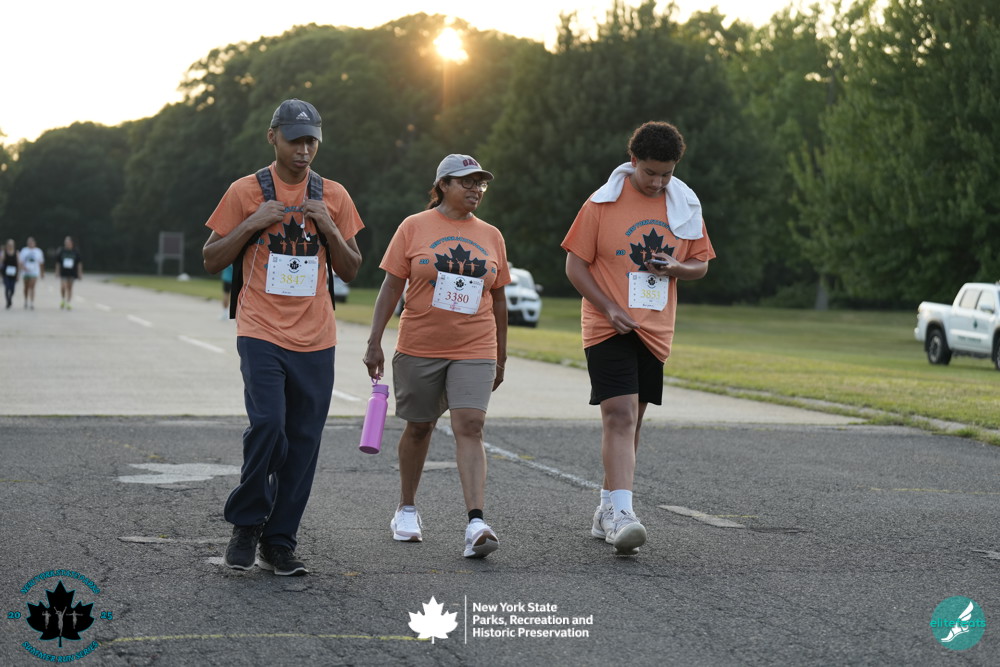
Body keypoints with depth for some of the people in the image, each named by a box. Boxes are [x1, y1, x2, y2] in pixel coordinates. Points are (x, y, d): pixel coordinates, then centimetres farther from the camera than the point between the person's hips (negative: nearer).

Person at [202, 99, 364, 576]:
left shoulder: (334, 197, 11)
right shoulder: (246, 192, 3)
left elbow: (350, 270, 14)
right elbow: (212, 260, 5)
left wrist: (329, 228, -3)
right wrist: (253, 224, -8)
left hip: (316, 340, 3)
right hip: (261, 334, -3)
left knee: (303, 441, 1)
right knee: (267, 424, -19)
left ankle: (279, 544, 11)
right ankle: (246, 525, 2)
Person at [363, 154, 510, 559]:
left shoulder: (491, 237, 9)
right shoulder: (415, 227, 1)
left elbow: (498, 299, 15)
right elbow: (392, 286, 0)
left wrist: (500, 356, 16)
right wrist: (375, 342, -5)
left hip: (474, 351, 1)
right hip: (419, 348, -1)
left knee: (470, 428, -12)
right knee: (419, 427, 11)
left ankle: (476, 524, -20)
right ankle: (407, 509, 30)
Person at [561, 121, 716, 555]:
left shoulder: (686, 206, 8)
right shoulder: (603, 203, -5)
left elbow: (701, 264, 15)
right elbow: (575, 263, -3)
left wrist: (677, 268, -8)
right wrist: (609, 308, -15)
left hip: (654, 330, 5)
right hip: (608, 327, -5)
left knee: (631, 421, 10)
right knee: (619, 415, -17)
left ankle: (607, 511, 21)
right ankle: (621, 513, -22)